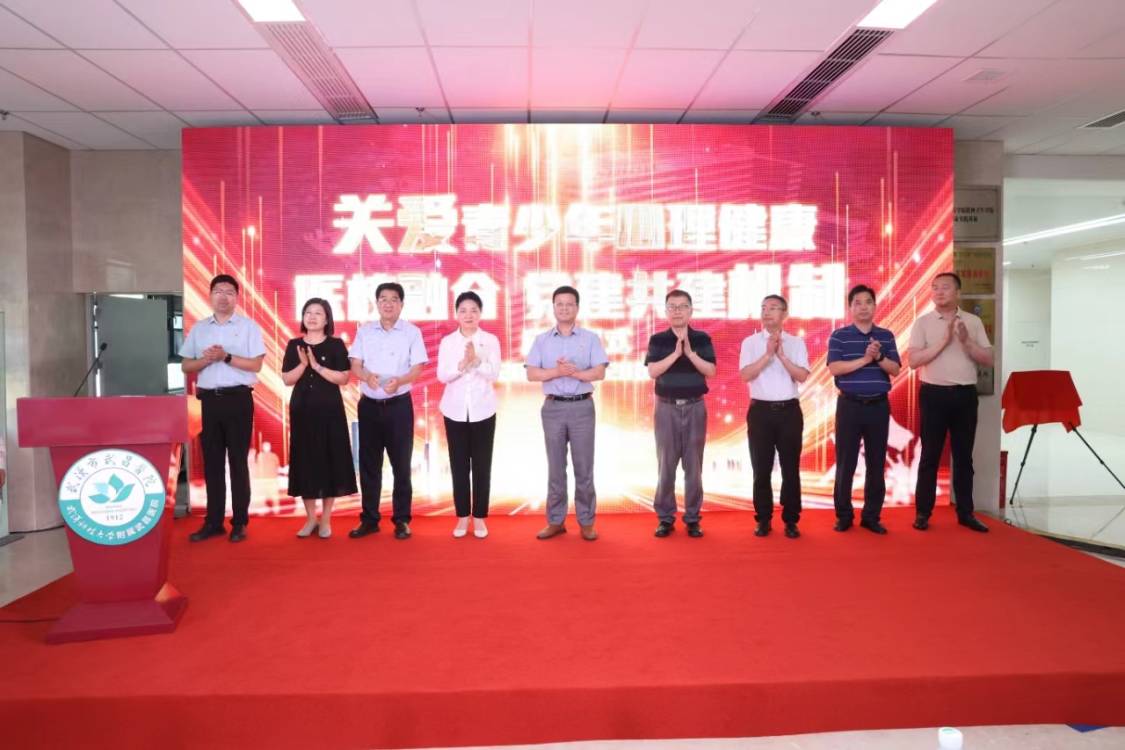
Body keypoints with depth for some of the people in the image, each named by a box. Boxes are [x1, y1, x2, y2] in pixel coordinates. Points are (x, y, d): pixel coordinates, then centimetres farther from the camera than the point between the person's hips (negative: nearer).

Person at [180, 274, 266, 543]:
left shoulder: (249, 326, 1)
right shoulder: (198, 328, 12)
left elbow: (256, 364, -6)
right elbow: (186, 366, 11)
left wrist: (226, 357, -16)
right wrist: (206, 359, -8)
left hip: (238, 398, -4)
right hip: (209, 399, 4)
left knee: (238, 460, 1)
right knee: (212, 461, 8)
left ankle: (239, 522, 9)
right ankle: (213, 521, 16)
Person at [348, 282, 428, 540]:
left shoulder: (412, 332, 0)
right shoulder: (364, 331, 6)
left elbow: (417, 369, -6)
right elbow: (354, 367, 2)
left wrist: (399, 381, -26)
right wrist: (368, 376, -21)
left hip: (399, 405, -2)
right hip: (369, 405, 2)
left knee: (401, 464, 2)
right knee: (369, 464, 8)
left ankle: (401, 520, 12)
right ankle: (369, 519, 18)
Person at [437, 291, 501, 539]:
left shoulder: (491, 340, 1)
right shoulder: (447, 341, 3)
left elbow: (494, 373, -10)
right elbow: (442, 375, -7)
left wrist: (476, 360, -26)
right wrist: (463, 363, -23)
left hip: (483, 410, -1)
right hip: (455, 411, 1)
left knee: (482, 465, 3)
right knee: (459, 465, 5)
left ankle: (479, 517, 13)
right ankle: (462, 517, 15)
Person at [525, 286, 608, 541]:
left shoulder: (590, 338, 4)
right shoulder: (541, 340, 8)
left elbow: (599, 372, -5)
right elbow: (532, 374, -1)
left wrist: (572, 372, -17)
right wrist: (558, 371, -14)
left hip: (582, 407, -1)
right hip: (553, 407, 1)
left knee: (584, 467, 2)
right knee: (555, 467, 7)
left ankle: (586, 522, 11)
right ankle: (556, 521, 15)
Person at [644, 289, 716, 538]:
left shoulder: (702, 339, 5)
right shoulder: (657, 340, 3)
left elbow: (711, 371, -4)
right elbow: (653, 372, -7)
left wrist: (690, 352, -15)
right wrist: (676, 353, -16)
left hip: (695, 407, 0)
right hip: (667, 407, 0)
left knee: (694, 464, 3)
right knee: (665, 464, 2)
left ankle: (692, 518, 12)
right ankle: (665, 518, 10)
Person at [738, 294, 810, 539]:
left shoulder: (796, 343, 5)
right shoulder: (750, 342, 3)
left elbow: (803, 376, -6)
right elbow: (745, 375, -9)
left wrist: (781, 355, -15)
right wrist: (768, 354, -16)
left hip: (789, 410, 0)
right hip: (761, 410, 0)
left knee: (790, 468, 4)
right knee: (761, 468, 4)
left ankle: (791, 520, 15)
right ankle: (763, 519, 15)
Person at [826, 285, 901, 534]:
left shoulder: (886, 336, 8)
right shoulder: (839, 336, 0)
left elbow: (895, 369, 1)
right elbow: (834, 368, -12)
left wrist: (879, 357, -17)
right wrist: (865, 359, -18)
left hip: (878, 405, 3)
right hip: (849, 405, -2)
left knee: (876, 463, 6)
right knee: (845, 463, 1)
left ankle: (871, 516, 16)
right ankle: (844, 515, 12)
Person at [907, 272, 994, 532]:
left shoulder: (973, 322, 7)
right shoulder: (922, 322, 0)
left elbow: (988, 360, 3)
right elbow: (913, 360, -10)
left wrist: (966, 342, -12)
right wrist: (944, 341, -16)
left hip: (966, 394, 3)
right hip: (934, 394, -2)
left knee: (964, 456, 9)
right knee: (930, 455, 2)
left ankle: (965, 513, 18)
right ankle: (922, 513, 9)